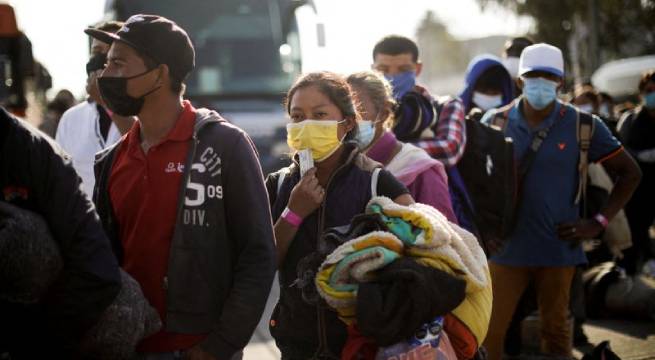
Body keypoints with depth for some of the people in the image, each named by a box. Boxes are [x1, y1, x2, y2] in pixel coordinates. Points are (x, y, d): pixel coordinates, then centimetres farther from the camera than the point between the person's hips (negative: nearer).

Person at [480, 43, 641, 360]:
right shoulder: (494, 123, 1)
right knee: (490, 331, 1)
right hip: (506, 247, 0)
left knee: (555, 331, 12)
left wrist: (599, 222, -2)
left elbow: (629, 172, 6)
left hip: (559, 247, 0)